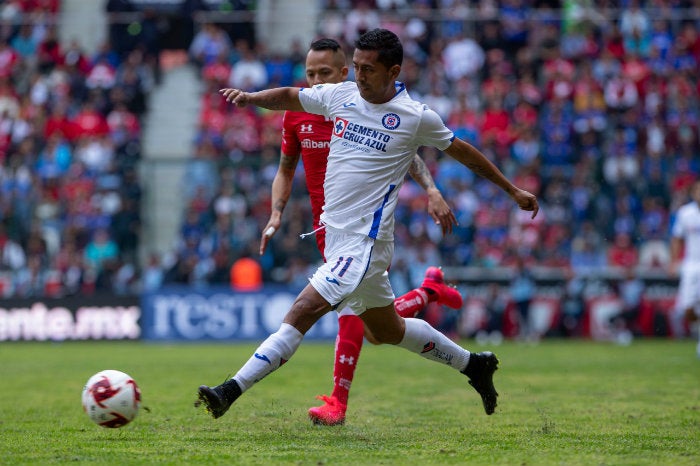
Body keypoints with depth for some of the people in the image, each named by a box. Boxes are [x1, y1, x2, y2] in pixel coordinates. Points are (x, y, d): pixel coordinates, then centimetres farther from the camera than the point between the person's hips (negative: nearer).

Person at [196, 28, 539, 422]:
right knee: (387, 330, 20)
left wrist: (512, 189, 15)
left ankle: (232, 391, -19)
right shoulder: (340, 96, 5)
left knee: (302, 314, -17)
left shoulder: (416, 117, -7)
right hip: (336, 234, 7)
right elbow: (290, 97, 16)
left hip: (365, 241, -7)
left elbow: (462, 151, 7)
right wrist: (250, 97, -5)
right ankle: (472, 364, 37)